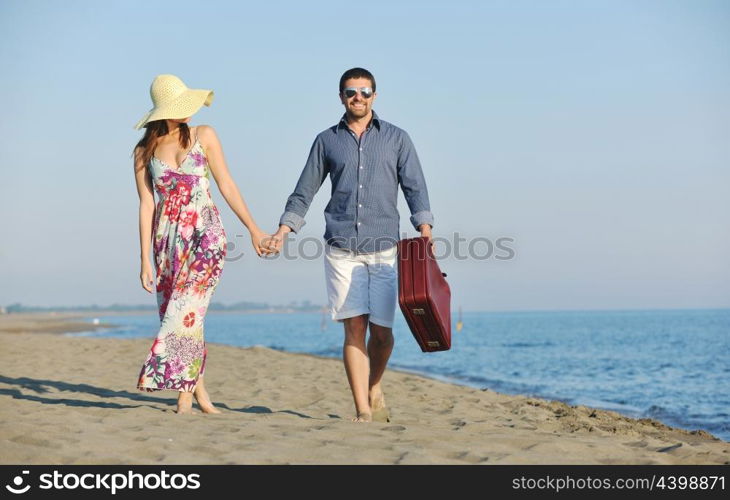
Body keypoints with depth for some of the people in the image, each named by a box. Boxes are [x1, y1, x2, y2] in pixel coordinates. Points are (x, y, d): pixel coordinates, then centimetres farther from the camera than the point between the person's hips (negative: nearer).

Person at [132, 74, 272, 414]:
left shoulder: (203, 136, 3)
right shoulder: (144, 151, 5)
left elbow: (226, 185, 5)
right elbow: (146, 205, 2)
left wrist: (253, 229, 3)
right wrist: (145, 260, -2)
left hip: (206, 234, -2)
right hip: (168, 238, 2)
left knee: (187, 309, -15)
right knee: (177, 314, 3)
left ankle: (184, 393, -12)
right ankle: (199, 393, 15)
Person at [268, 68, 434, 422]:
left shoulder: (396, 139, 11)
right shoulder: (327, 140, 13)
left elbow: (415, 188, 4)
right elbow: (304, 192, 15)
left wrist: (424, 227, -12)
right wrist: (283, 230, 4)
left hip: (383, 249, 0)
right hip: (341, 249, 0)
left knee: (381, 331, -1)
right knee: (354, 328, -5)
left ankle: (374, 389, 27)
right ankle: (362, 410, -2)